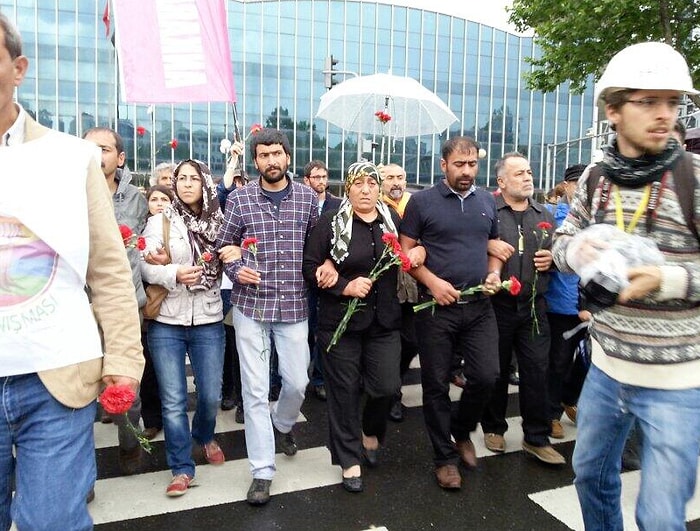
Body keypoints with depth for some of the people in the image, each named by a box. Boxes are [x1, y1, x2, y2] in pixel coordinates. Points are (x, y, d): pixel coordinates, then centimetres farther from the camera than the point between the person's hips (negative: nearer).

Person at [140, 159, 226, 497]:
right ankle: (182, 468, 18)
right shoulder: (160, 221, 1)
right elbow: (145, 266, -7)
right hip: (166, 322, -1)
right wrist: (174, 274, -24)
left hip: (208, 321, 2)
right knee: (173, 400, 2)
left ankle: (204, 436, 41)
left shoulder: (217, 222, 6)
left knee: (211, 395, 8)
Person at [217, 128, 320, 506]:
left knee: (297, 383, 10)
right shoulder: (239, 198, 0)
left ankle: (282, 424, 45)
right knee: (255, 390, 3)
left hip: (294, 305, 1)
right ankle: (262, 471, 17)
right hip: (250, 304, -1)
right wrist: (236, 270, -11)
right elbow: (224, 245, 7)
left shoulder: (307, 197, 4)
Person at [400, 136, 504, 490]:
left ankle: (462, 430, 29)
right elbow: (406, 252, -3)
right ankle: (445, 457, 23)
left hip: (479, 306, 4)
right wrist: (433, 282, -16)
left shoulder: (487, 202, 10)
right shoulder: (422, 202, -3)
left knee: (486, 376, -2)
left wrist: (494, 272, -1)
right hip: (436, 308, -3)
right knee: (436, 384, 5)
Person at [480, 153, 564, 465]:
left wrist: (553, 258, -1)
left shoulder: (544, 216, 12)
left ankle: (536, 438, 18)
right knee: (496, 371, 11)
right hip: (497, 305, -3)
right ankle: (493, 428, 30)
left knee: (536, 370, 5)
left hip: (533, 306, 4)